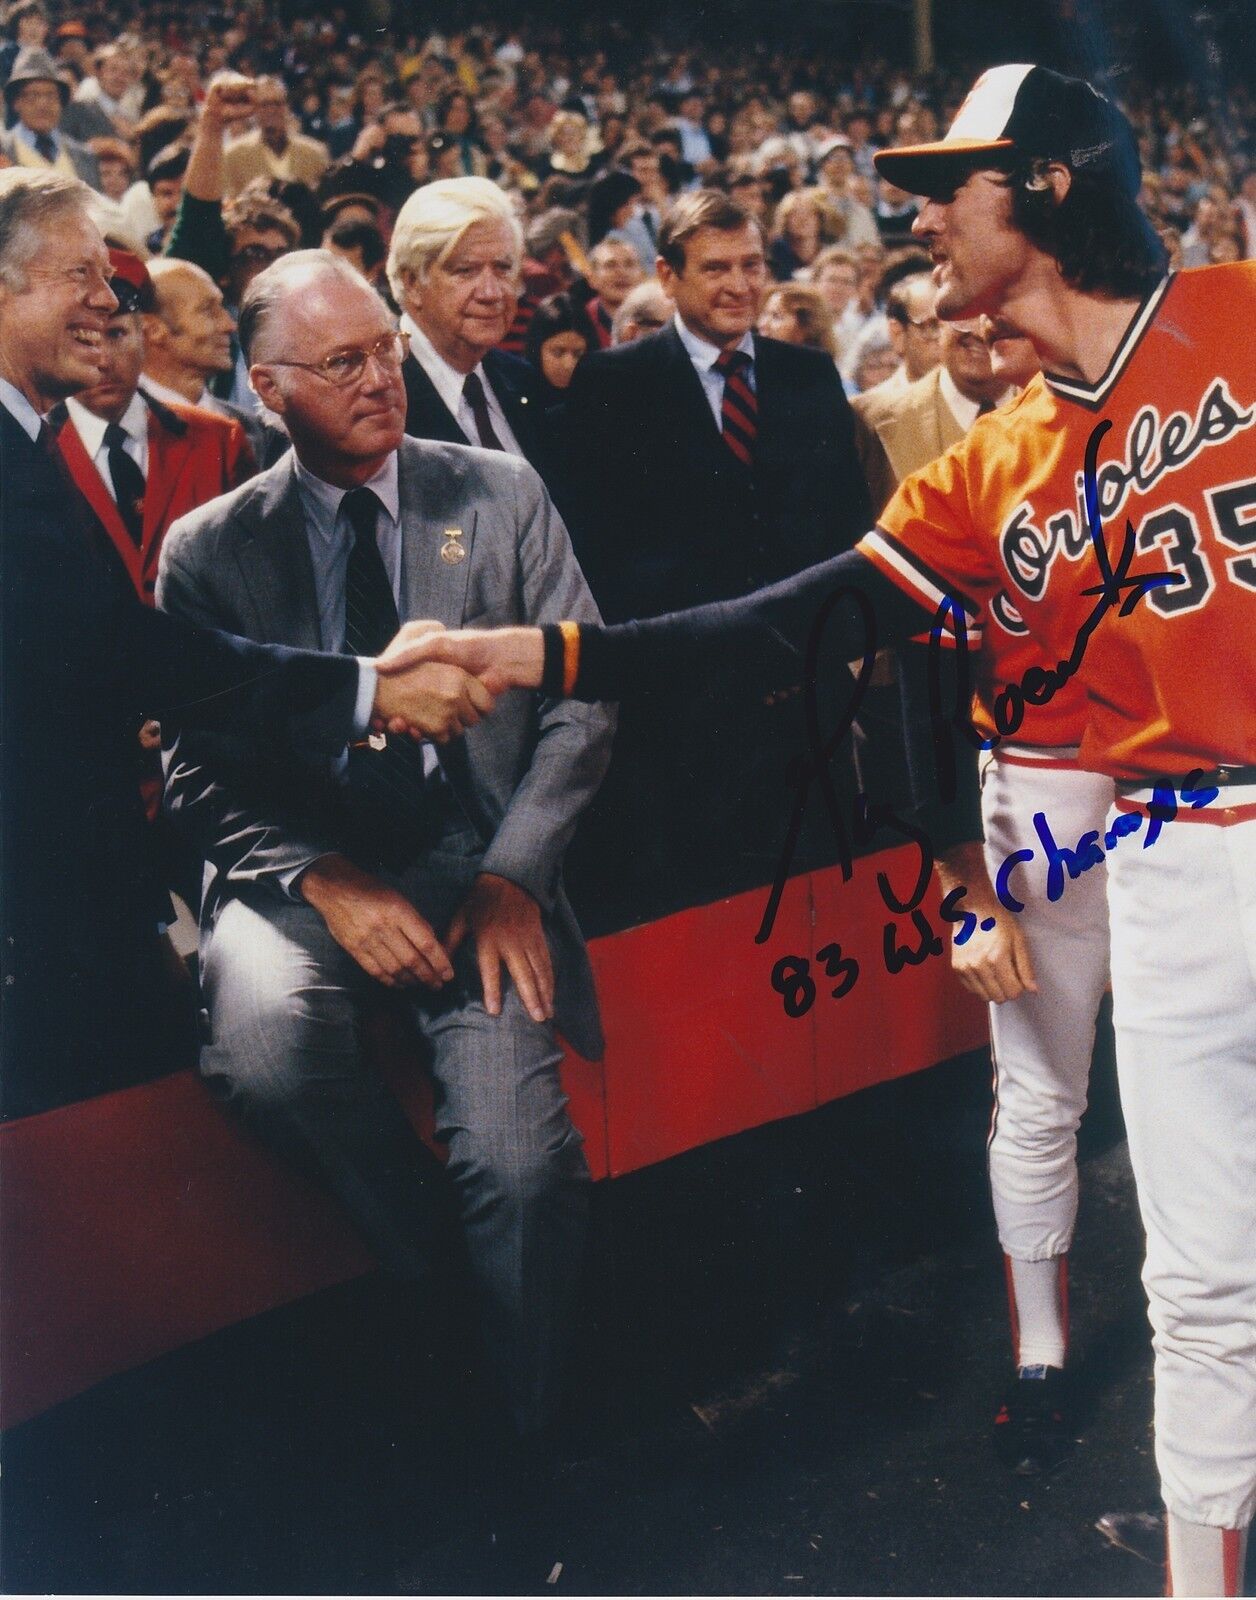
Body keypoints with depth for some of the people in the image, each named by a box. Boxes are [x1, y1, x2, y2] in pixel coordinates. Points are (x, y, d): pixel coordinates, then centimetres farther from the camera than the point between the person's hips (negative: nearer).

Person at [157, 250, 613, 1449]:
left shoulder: (501, 495, 9)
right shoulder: (208, 550, 7)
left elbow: (582, 700, 5)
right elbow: (200, 773, 3)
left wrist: (513, 875, -9)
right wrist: (326, 883, -15)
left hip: (473, 863, 0)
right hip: (298, 870, 0)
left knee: (523, 1167, -21)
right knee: (266, 1034, -36)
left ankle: (532, 1461, 8)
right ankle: (424, 1293, -5)